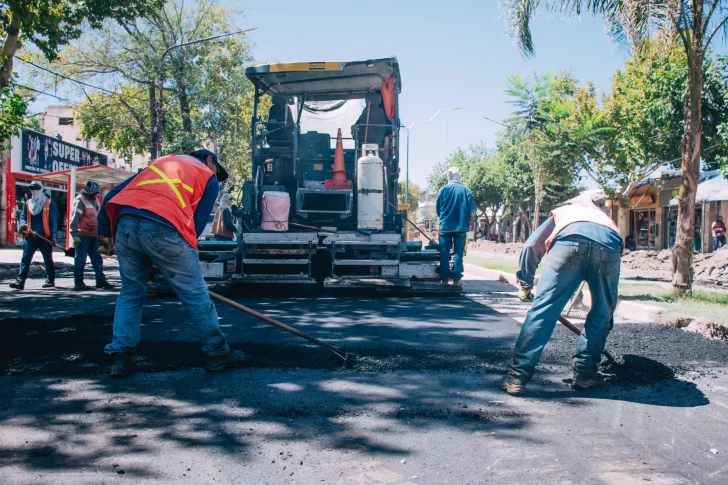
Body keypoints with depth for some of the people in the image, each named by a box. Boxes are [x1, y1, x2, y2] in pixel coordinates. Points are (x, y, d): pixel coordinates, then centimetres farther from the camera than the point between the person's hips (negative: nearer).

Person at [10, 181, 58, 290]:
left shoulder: (49, 203, -2)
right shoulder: (28, 203, 12)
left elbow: (53, 220, -4)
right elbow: (23, 217, 16)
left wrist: (53, 236, -9)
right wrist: (23, 224, -8)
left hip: (45, 237, -3)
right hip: (30, 236, 4)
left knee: (48, 259, 9)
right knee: (25, 258, -5)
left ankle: (50, 280, 21)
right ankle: (20, 281, -8)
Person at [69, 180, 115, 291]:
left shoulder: (95, 199, 14)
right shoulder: (80, 200, -12)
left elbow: (99, 216, 22)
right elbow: (75, 219, -18)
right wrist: (75, 235, -22)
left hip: (93, 235, 9)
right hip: (83, 235, -9)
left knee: (97, 258, 10)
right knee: (80, 259, -3)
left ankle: (101, 280, 16)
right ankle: (78, 283, 2)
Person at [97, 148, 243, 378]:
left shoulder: (161, 161, 32)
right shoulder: (209, 178, 20)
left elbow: (112, 195, 26)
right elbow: (197, 223, 10)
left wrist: (105, 231, 32)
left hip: (125, 223, 5)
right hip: (164, 228, -5)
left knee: (130, 292, 20)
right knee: (195, 294, 8)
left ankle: (120, 356, 16)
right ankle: (217, 352, 17)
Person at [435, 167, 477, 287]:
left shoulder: (443, 189, 0)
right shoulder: (465, 190, -2)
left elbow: (437, 209, 5)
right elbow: (473, 209, -3)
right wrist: (467, 219, 17)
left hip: (445, 226, 1)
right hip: (461, 227, 0)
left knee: (444, 253, 6)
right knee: (458, 253, 4)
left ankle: (444, 278, 6)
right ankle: (456, 279, 3)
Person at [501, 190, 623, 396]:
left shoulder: (563, 211, 41)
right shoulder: (605, 217, 46)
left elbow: (531, 246, 25)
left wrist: (525, 284, 33)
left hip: (571, 240, -2)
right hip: (609, 245, 2)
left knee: (543, 309, -2)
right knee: (602, 313, 20)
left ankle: (517, 376, -4)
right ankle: (584, 374, 22)